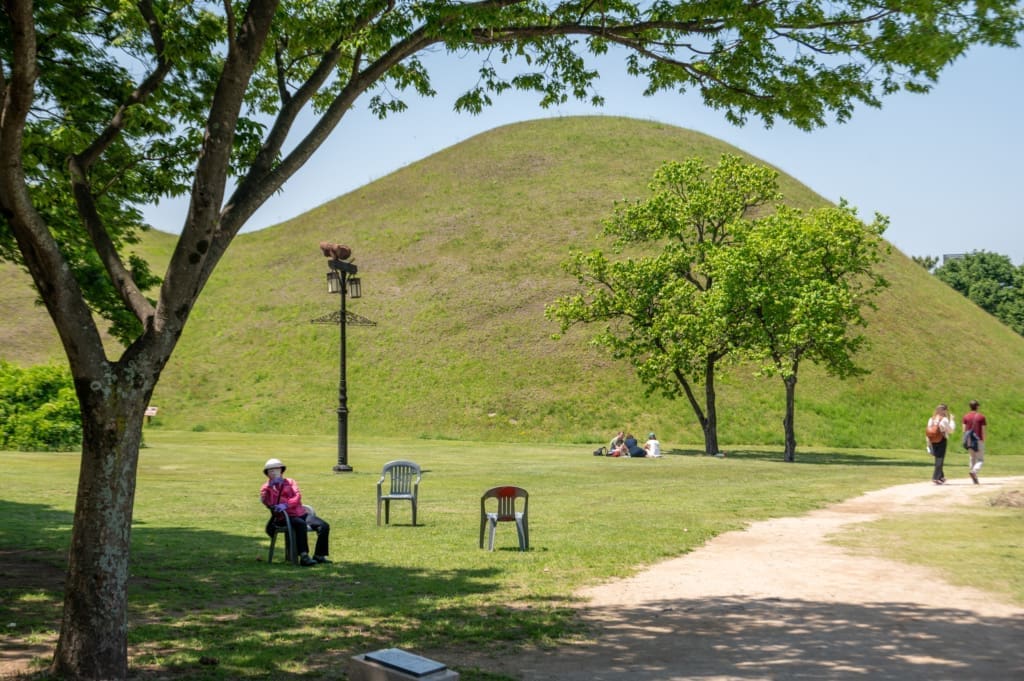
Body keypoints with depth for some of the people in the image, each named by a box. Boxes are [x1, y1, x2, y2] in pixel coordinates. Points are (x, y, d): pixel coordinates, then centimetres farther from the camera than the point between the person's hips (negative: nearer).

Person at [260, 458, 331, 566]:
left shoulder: (290, 482, 20)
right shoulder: (266, 488, 14)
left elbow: (298, 496, 0)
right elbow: (269, 503, -6)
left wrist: (286, 505, -17)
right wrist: (271, 487, -13)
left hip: (301, 513, 4)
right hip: (284, 517, -4)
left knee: (324, 526, -18)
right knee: (301, 524, -38)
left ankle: (319, 555, -11)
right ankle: (304, 557, -42)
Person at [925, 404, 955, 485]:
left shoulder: (931, 419, 6)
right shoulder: (944, 420, -11)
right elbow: (951, 430, -4)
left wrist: (929, 444, 11)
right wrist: (951, 420, 5)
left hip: (933, 441, 6)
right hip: (942, 441, -6)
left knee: (937, 459, 16)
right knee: (940, 459, -2)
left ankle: (941, 476, 25)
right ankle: (936, 477, -7)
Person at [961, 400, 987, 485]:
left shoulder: (966, 416, 3)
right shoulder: (981, 416, -6)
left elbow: (964, 429, 0)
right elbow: (984, 430, -8)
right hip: (979, 440, -4)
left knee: (972, 459, 14)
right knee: (980, 460, 3)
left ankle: (975, 480, 12)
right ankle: (974, 471, -26)